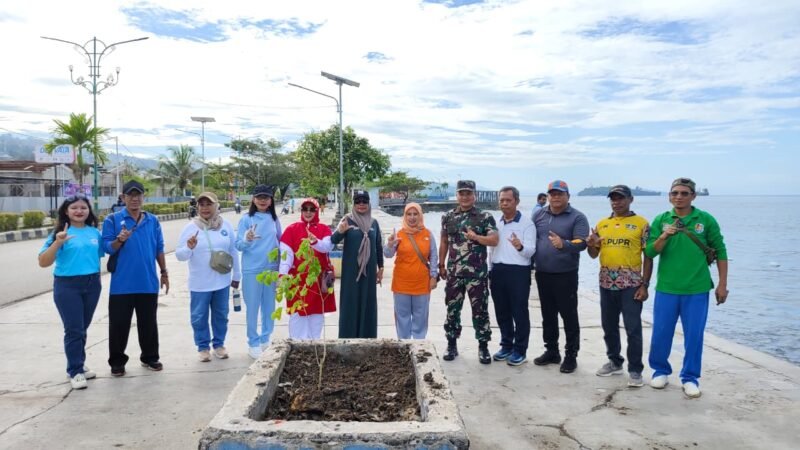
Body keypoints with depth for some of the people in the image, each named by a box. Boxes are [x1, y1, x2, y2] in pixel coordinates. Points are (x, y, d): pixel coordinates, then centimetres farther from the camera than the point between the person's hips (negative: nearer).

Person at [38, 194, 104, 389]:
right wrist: (58, 243, -25)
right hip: (67, 286, -4)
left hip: (92, 285, 4)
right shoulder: (60, 233, -8)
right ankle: (75, 371, 7)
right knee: (73, 329, -2)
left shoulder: (95, 232, 4)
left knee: (82, 328, 14)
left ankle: (78, 365, 28)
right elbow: (43, 262, -14)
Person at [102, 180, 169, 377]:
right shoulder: (112, 220, -2)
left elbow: (159, 249, 12)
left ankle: (150, 357, 25)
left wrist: (164, 273, 11)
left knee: (149, 323, 12)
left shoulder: (153, 221, 8)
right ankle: (117, 362, 18)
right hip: (122, 284, -3)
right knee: (119, 324, 5)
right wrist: (120, 240, -26)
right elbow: (107, 248, -6)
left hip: (148, 283, 3)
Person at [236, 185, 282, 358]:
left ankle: (265, 339, 27)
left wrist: (282, 261, 1)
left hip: (272, 268, 4)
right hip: (252, 270, -3)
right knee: (252, 308, 3)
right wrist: (247, 239, -28)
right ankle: (253, 343, 15)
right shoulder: (247, 219, -5)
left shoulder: (274, 219, 4)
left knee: (269, 307, 12)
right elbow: (239, 245, -8)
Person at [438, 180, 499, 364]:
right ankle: (451, 344, 22)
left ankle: (483, 346, 15)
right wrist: (441, 265, 12)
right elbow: (444, 242, 13)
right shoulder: (448, 217, 7)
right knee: (452, 310, 9)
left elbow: (495, 240, -10)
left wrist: (476, 237, -22)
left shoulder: (485, 217, -2)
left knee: (480, 310, 4)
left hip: (477, 273, -3)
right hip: (454, 273, 3)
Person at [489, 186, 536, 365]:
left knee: (519, 312, 2)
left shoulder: (527, 223, -6)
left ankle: (520, 350, 12)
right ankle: (506, 346, 26)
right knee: (501, 312, 13)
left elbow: (531, 250, -14)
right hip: (498, 271, 6)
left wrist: (520, 246, -36)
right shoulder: (496, 223, 12)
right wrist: (490, 272, 16)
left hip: (518, 272, -6)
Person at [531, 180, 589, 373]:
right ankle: (551, 351, 26)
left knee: (568, 315, 1)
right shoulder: (539, 215, 9)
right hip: (542, 274, 5)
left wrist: (563, 244, -35)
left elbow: (582, 242, -17)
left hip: (565, 275, -5)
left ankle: (571, 356, 11)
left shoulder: (577, 217, -6)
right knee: (547, 314, 14)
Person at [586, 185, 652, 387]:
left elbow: (648, 256, -4)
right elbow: (593, 255, 13)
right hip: (607, 284, 5)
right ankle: (615, 362, 29)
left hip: (631, 285, -5)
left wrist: (644, 284, -10)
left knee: (633, 329, -1)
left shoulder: (641, 224, -4)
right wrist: (591, 244, -11)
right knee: (609, 327, 13)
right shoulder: (602, 224, 9)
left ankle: (635, 370, 9)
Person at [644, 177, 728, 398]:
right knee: (661, 334, 7)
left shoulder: (706, 220, -1)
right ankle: (661, 371, 28)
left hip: (697, 290, -1)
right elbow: (649, 252, -3)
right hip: (666, 289, 1)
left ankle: (690, 377, 22)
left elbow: (720, 252, 4)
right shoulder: (661, 220, 1)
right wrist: (665, 236, -21)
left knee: (694, 336, 6)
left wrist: (722, 285, 2)